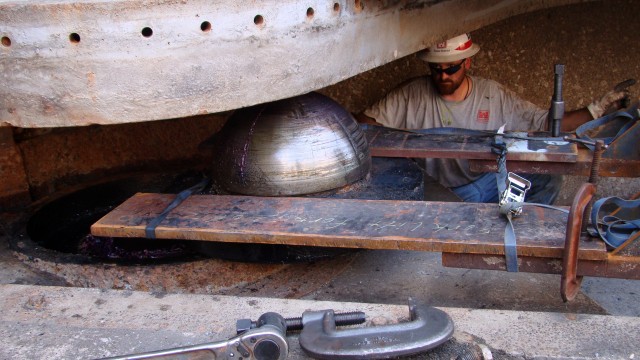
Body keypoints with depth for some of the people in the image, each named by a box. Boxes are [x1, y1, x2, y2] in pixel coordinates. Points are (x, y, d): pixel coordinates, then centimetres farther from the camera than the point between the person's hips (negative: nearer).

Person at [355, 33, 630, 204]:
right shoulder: (411, 95, -9)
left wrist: (594, 111, -10)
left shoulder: (493, 95, -2)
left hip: (487, 182, 3)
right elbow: (367, 121, -7)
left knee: (548, 180, -16)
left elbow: (543, 122, -1)